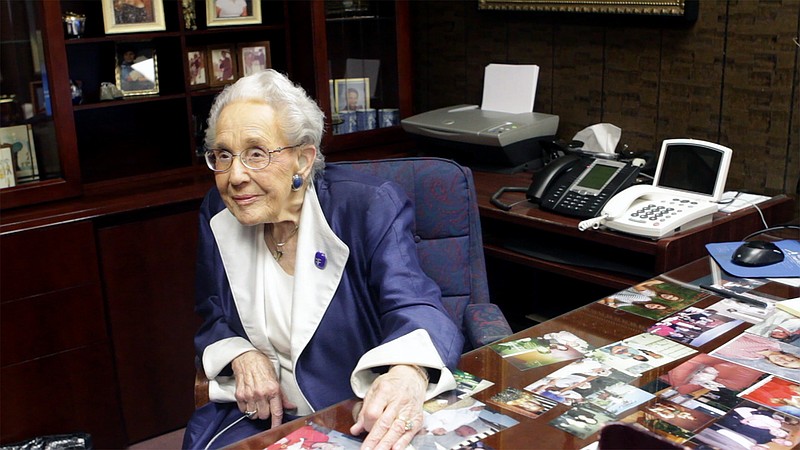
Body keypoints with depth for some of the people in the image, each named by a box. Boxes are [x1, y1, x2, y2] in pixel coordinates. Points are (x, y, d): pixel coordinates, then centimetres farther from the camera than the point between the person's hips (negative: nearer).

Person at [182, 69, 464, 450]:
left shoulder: (371, 209, -13)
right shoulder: (218, 215, 1)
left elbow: (414, 306, -27)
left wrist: (408, 374, -51)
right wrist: (240, 355, -11)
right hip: (260, 415, 5)